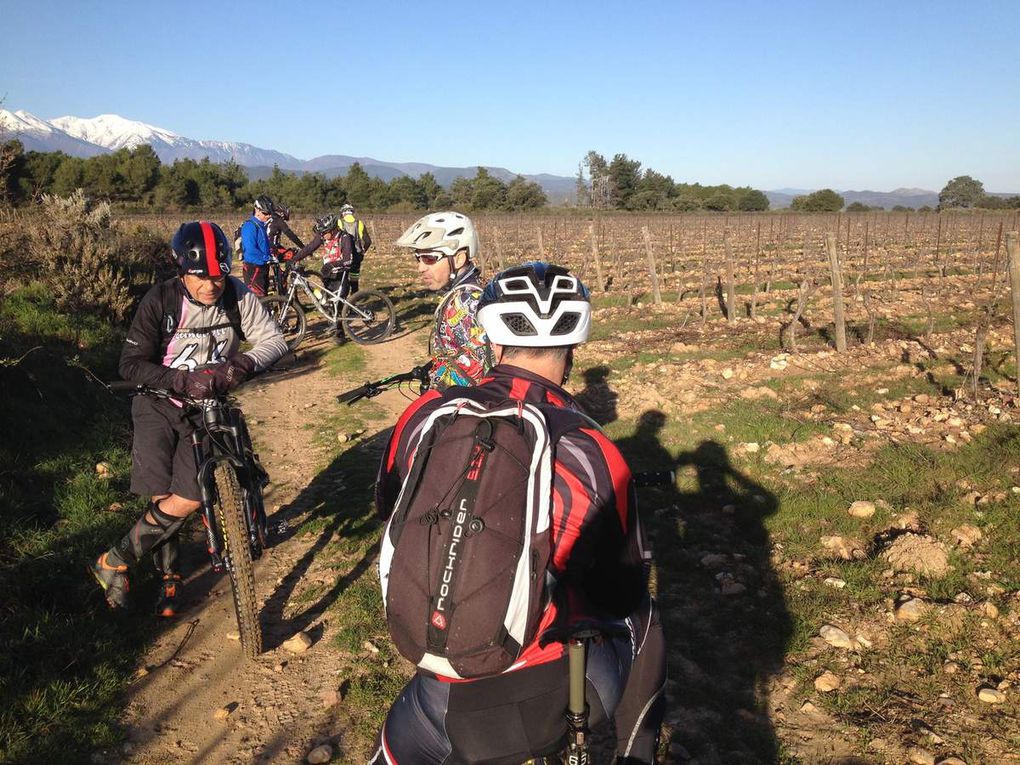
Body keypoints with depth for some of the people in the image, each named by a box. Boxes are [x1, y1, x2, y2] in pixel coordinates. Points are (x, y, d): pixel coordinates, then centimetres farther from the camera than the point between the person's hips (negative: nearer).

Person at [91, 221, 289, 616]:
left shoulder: (237, 295, -12)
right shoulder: (160, 300, -16)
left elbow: (274, 340, -11)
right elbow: (131, 364, -16)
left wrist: (244, 362, -32)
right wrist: (183, 380, -31)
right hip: (161, 404, -1)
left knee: (188, 500, -10)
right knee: (163, 496, -9)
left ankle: (114, 560, 11)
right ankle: (170, 573, 17)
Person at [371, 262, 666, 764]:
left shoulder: (423, 415, -8)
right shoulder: (591, 453, -17)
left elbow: (389, 511, 12)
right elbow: (623, 597, -5)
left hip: (452, 708, 2)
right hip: (564, 692, -1)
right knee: (645, 626, 29)